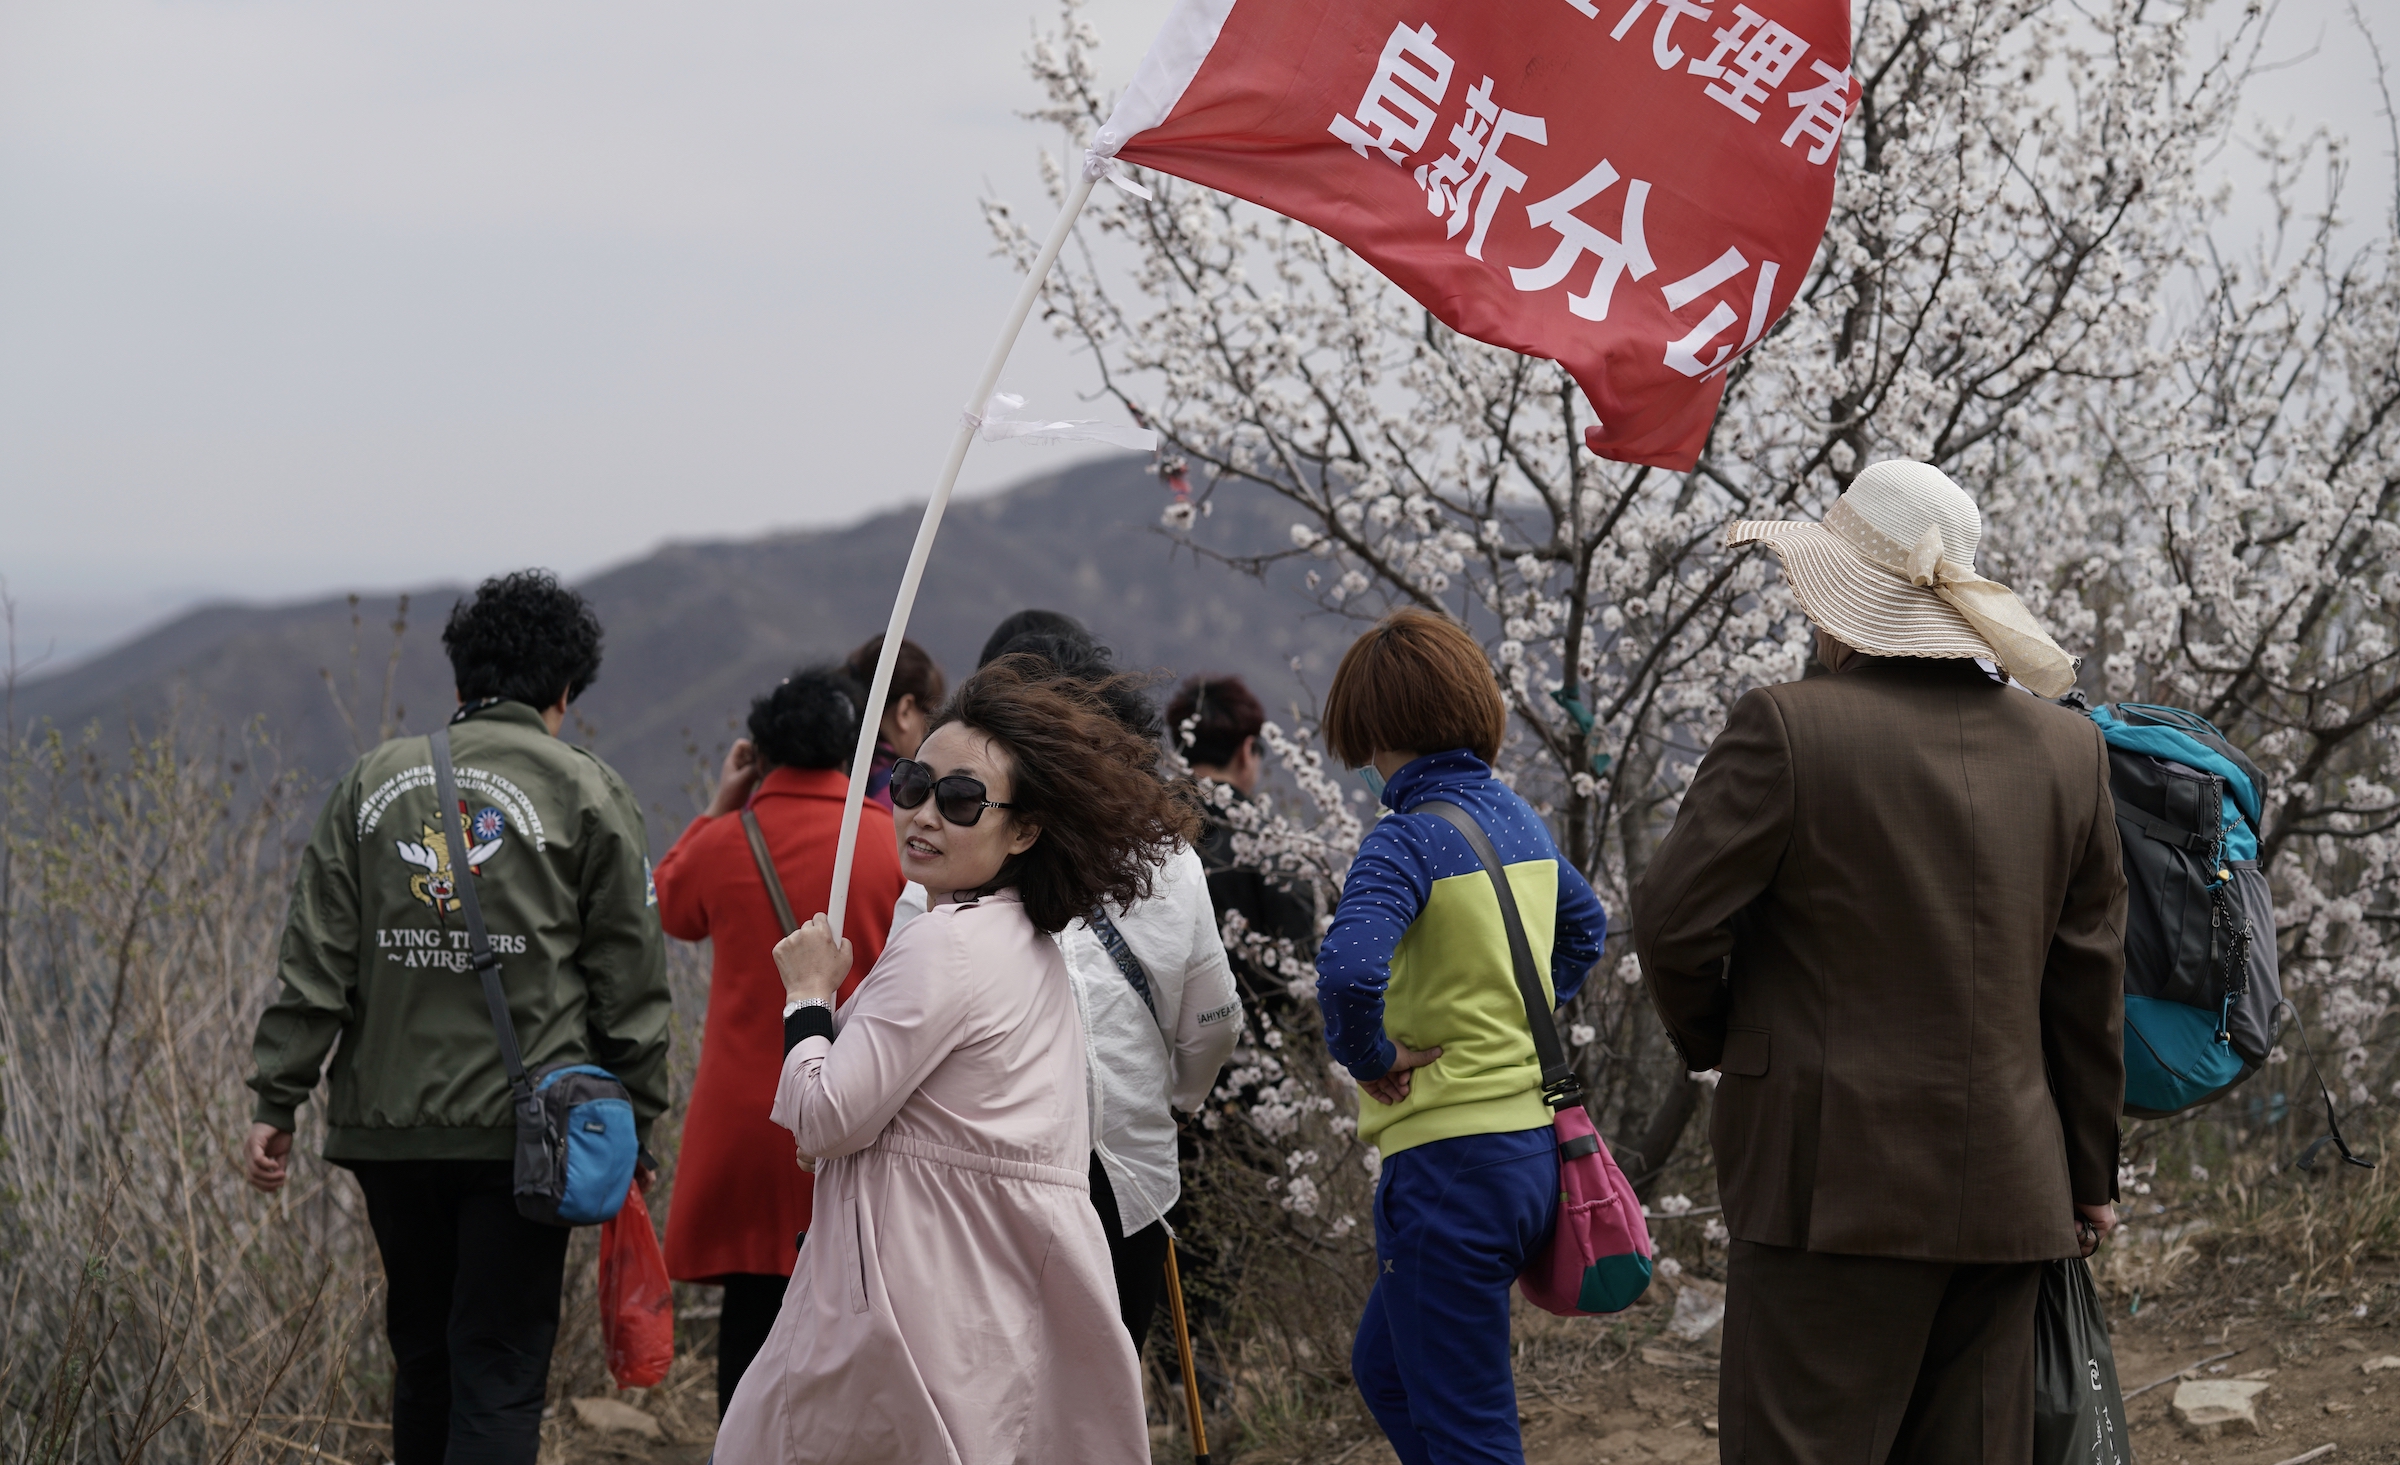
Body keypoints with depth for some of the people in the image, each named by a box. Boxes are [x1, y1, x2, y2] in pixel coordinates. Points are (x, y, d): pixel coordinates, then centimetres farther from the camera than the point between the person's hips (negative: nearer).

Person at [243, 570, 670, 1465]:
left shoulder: (376, 781, 9)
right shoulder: (587, 795, 1)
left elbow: (317, 962, 4)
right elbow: (630, 988, 0)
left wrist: (278, 1102, 5)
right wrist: (635, 1131, 6)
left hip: (390, 1125, 3)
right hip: (522, 1128, -3)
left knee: (422, 1358, 17)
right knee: (500, 1373, -3)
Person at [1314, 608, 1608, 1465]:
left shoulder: (1407, 840, -15)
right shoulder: (1518, 820, 10)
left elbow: (1349, 969, -32)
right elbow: (1584, 925, 29)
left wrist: (1368, 1055, -14)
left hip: (1454, 1163, -9)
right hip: (1535, 1137, 9)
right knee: (1383, 1366, 26)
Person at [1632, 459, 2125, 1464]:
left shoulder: (1787, 729, -11)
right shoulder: (2067, 750, 5)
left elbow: (1674, 919, -9)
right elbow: (2086, 986, 10)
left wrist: (1707, 1038, 12)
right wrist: (2089, 1173, 19)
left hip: (1836, 1181, -5)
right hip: (2007, 1191, 5)